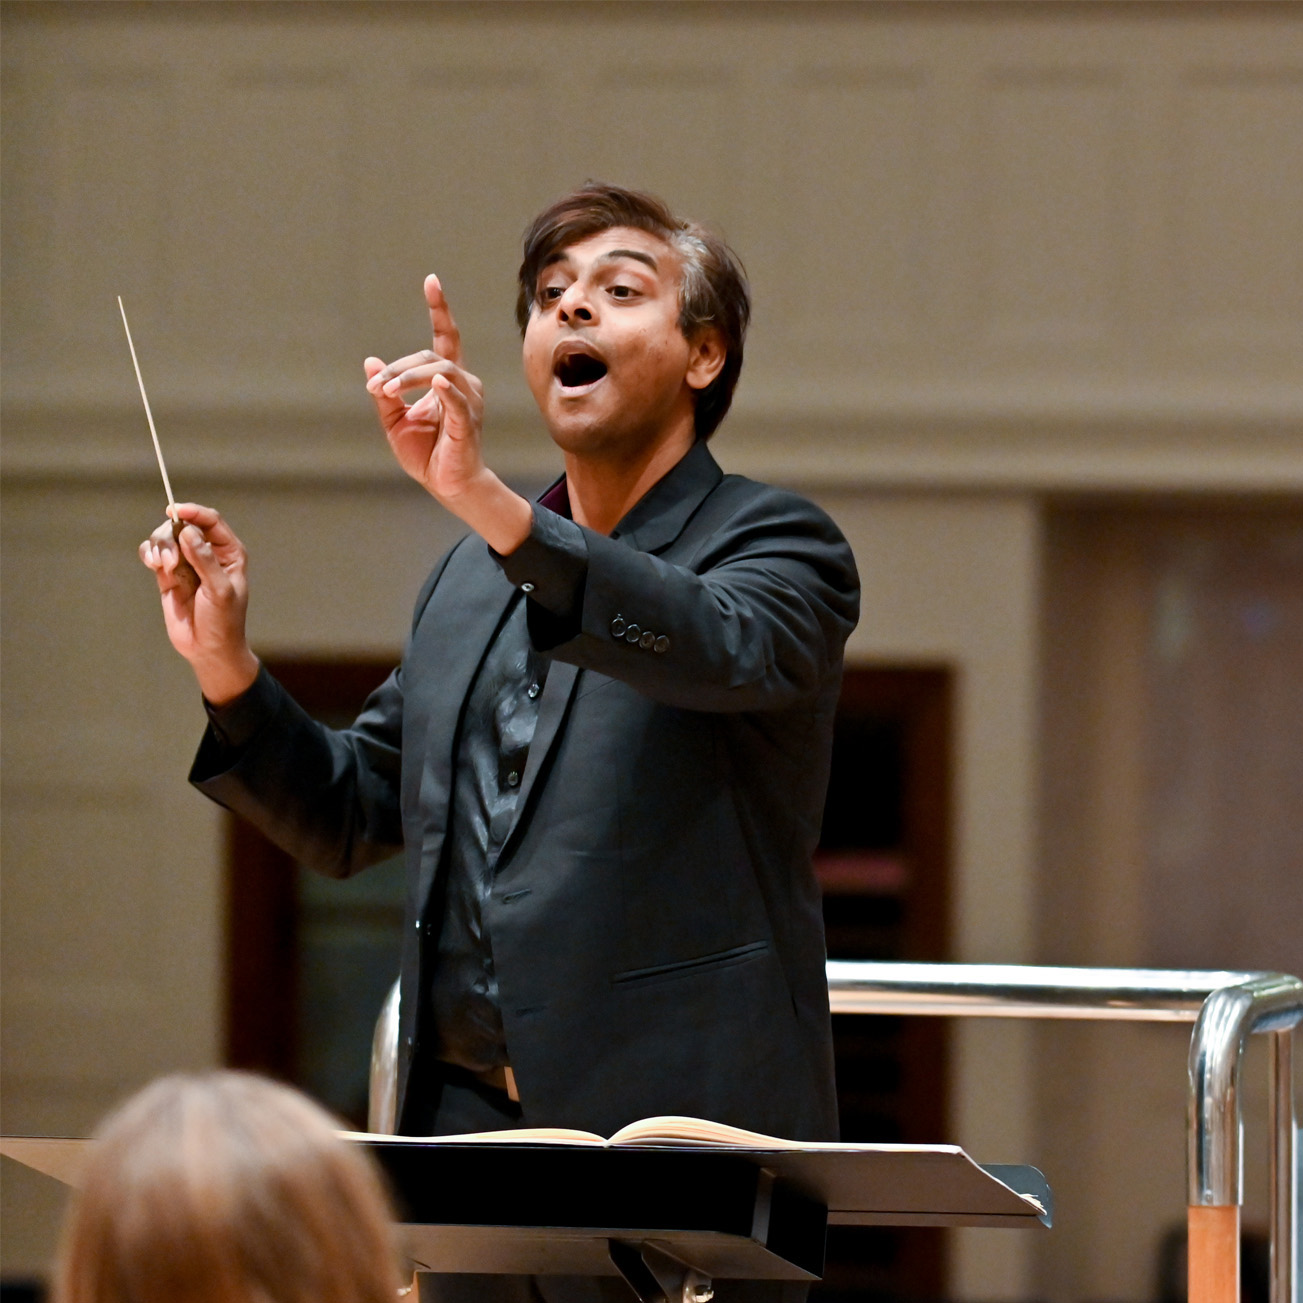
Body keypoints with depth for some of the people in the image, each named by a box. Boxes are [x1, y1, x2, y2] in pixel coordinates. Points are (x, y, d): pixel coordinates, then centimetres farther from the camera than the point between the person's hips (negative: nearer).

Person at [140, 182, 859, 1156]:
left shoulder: (780, 545, 0)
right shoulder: (469, 577, 20)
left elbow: (720, 652, -25)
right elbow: (350, 819, 24)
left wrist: (488, 501, -35)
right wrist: (225, 667, 6)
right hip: (463, 1114, 5)